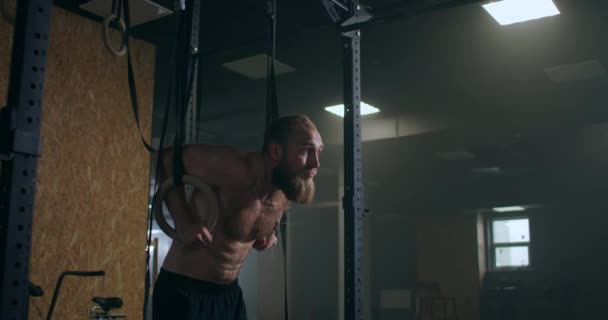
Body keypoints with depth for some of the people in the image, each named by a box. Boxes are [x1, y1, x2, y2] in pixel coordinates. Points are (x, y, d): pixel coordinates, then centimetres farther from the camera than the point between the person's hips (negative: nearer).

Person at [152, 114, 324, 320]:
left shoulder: (290, 191, -4)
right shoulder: (239, 171, -27)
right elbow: (167, 158, -18)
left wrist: (269, 233, 1)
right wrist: (183, 223, -23)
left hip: (230, 292, 7)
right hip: (183, 291, -7)